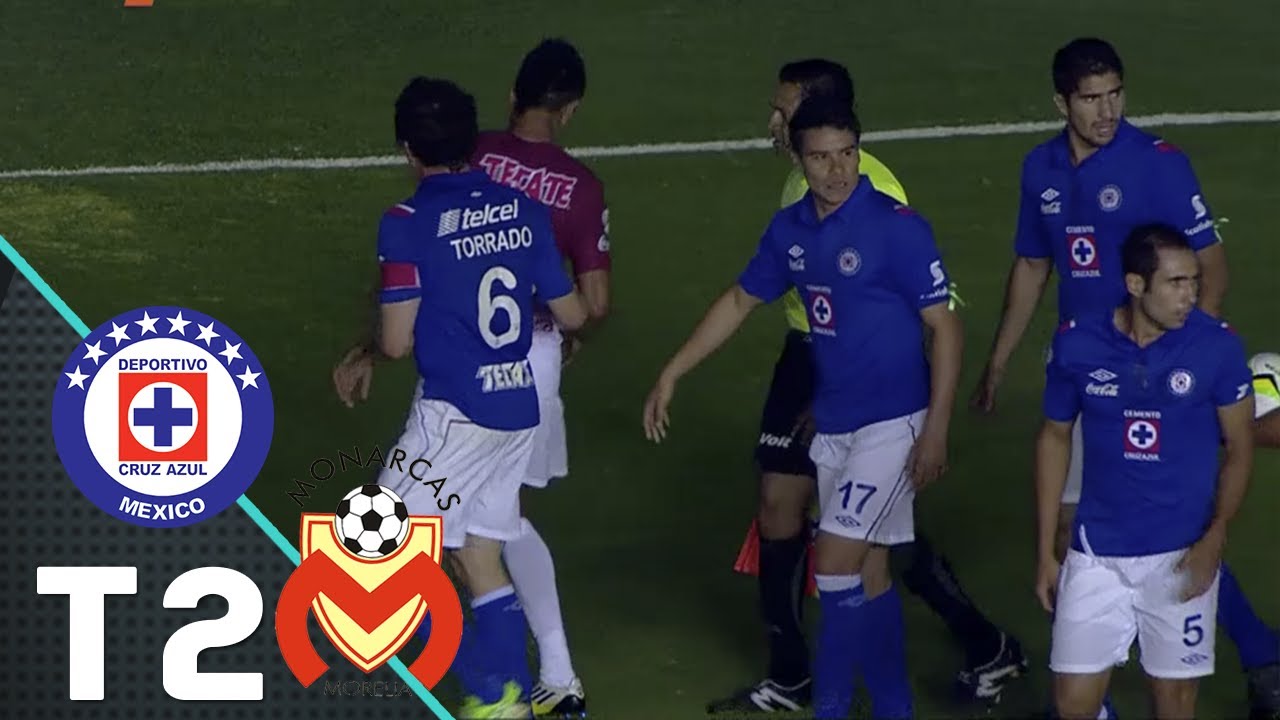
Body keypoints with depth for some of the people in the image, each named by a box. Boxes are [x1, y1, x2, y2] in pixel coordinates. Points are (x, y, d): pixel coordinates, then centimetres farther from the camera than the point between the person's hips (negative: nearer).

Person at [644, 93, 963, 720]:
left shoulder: (896, 227, -15)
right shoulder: (790, 229, 4)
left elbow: (944, 325, -13)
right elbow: (740, 300, 18)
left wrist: (936, 430, -18)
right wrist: (671, 375, 18)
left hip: (892, 423, -7)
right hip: (833, 425, 7)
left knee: (835, 562, -11)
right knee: (867, 572, 12)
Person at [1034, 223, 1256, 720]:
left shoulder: (1217, 346, -10)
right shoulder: (1076, 343, -5)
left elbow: (1240, 448, 0)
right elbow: (1055, 439, 8)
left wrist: (1215, 536, -15)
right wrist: (1045, 552, 7)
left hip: (1181, 554, -1)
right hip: (1097, 553, 1)